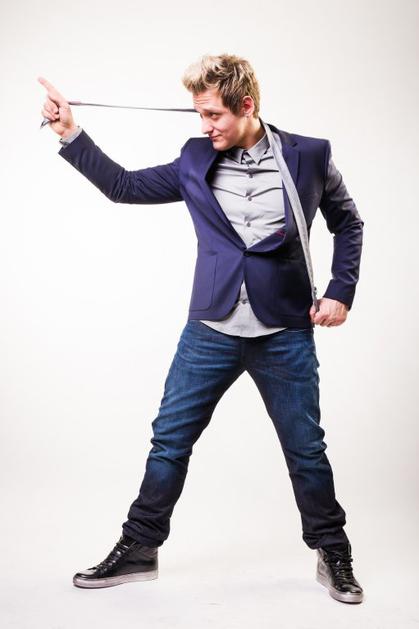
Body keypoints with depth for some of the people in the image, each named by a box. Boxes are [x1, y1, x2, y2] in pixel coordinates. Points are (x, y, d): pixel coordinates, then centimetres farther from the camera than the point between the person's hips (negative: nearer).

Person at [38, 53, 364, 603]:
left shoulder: (309, 156, -3)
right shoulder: (196, 161, 3)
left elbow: (347, 223, 9)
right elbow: (125, 187, 9)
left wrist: (341, 291, -1)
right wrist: (71, 135, 2)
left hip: (285, 336, -2)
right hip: (211, 332, 2)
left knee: (306, 450, 9)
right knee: (169, 440, 7)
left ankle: (333, 556, 29)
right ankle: (138, 549, 25)